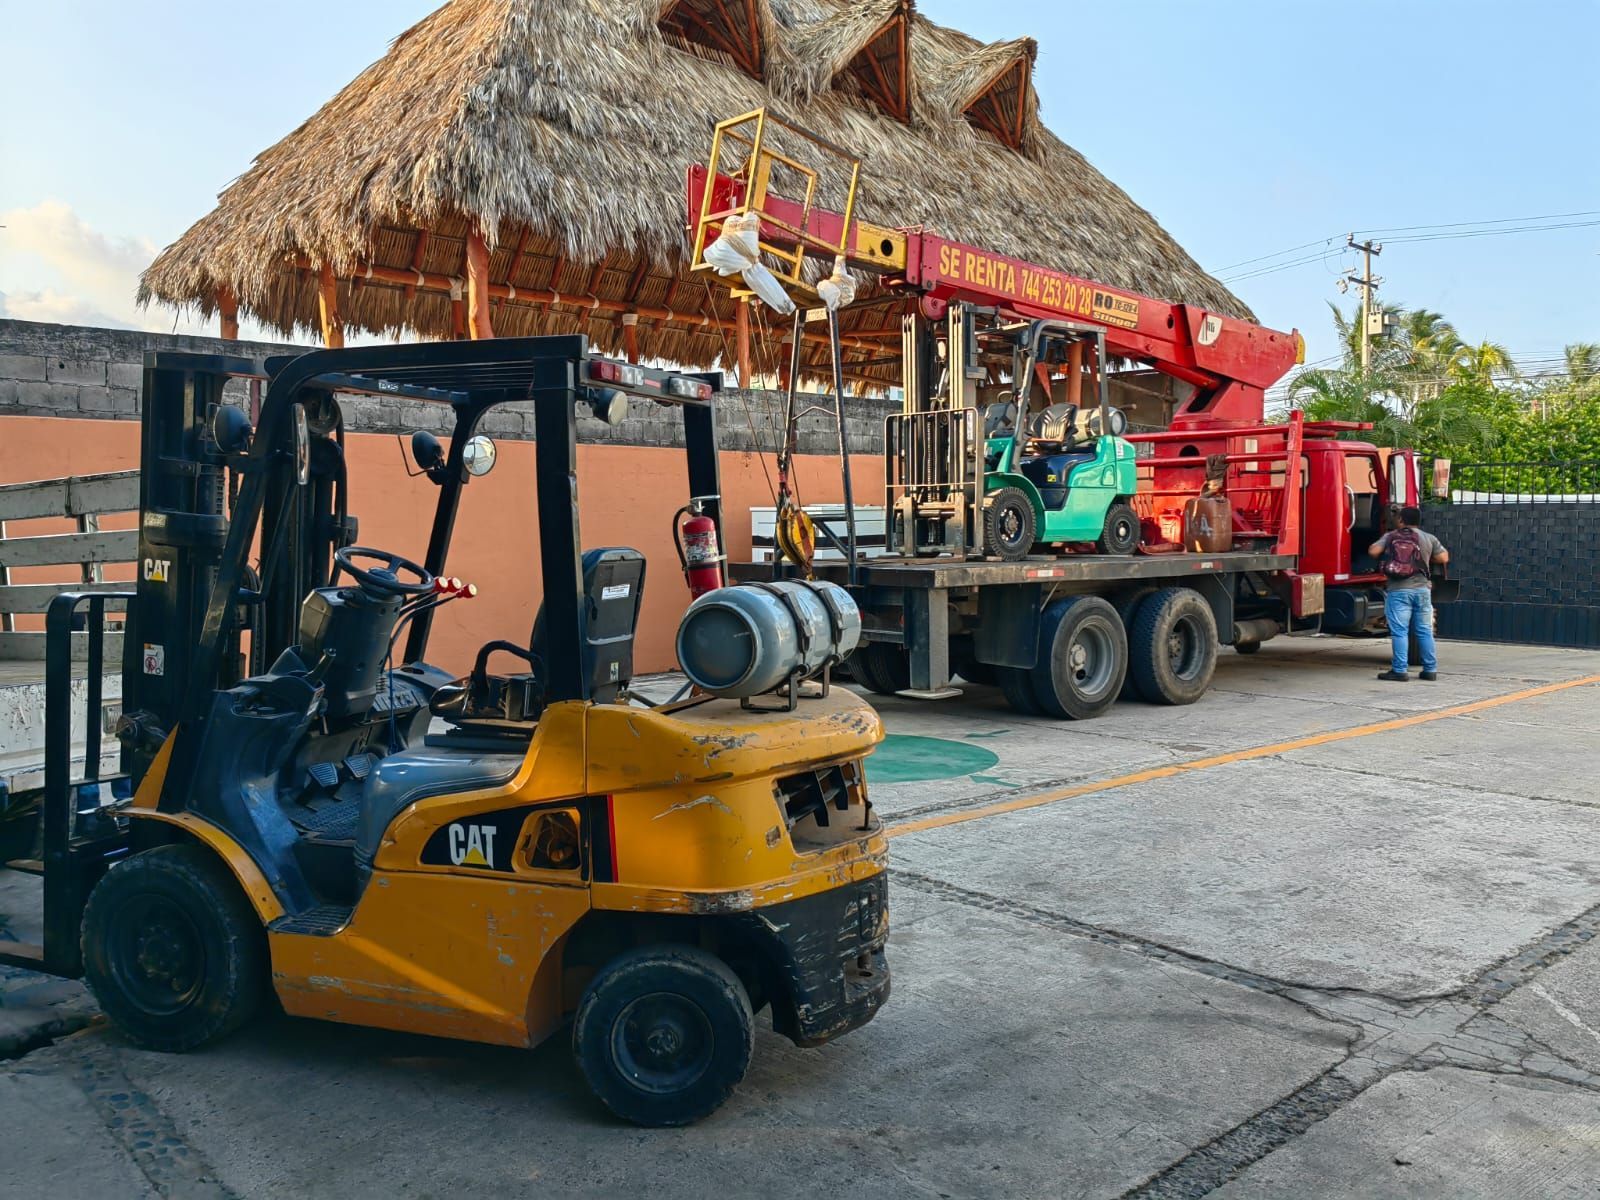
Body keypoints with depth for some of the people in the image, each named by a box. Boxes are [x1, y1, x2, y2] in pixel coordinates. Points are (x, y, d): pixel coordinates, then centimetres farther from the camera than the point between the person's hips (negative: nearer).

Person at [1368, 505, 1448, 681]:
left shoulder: (1390, 537, 4)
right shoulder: (1429, 538, 7)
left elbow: (1373, 551, -6)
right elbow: (1444, 558, 6)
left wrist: (1385, 555, 17)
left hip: (1397, 590, -2)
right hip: (1422, 589, 2)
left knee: (1399, 632, -2)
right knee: (1425, 631, 9)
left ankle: (1399, 670, -5)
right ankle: (1430, 670, 14)